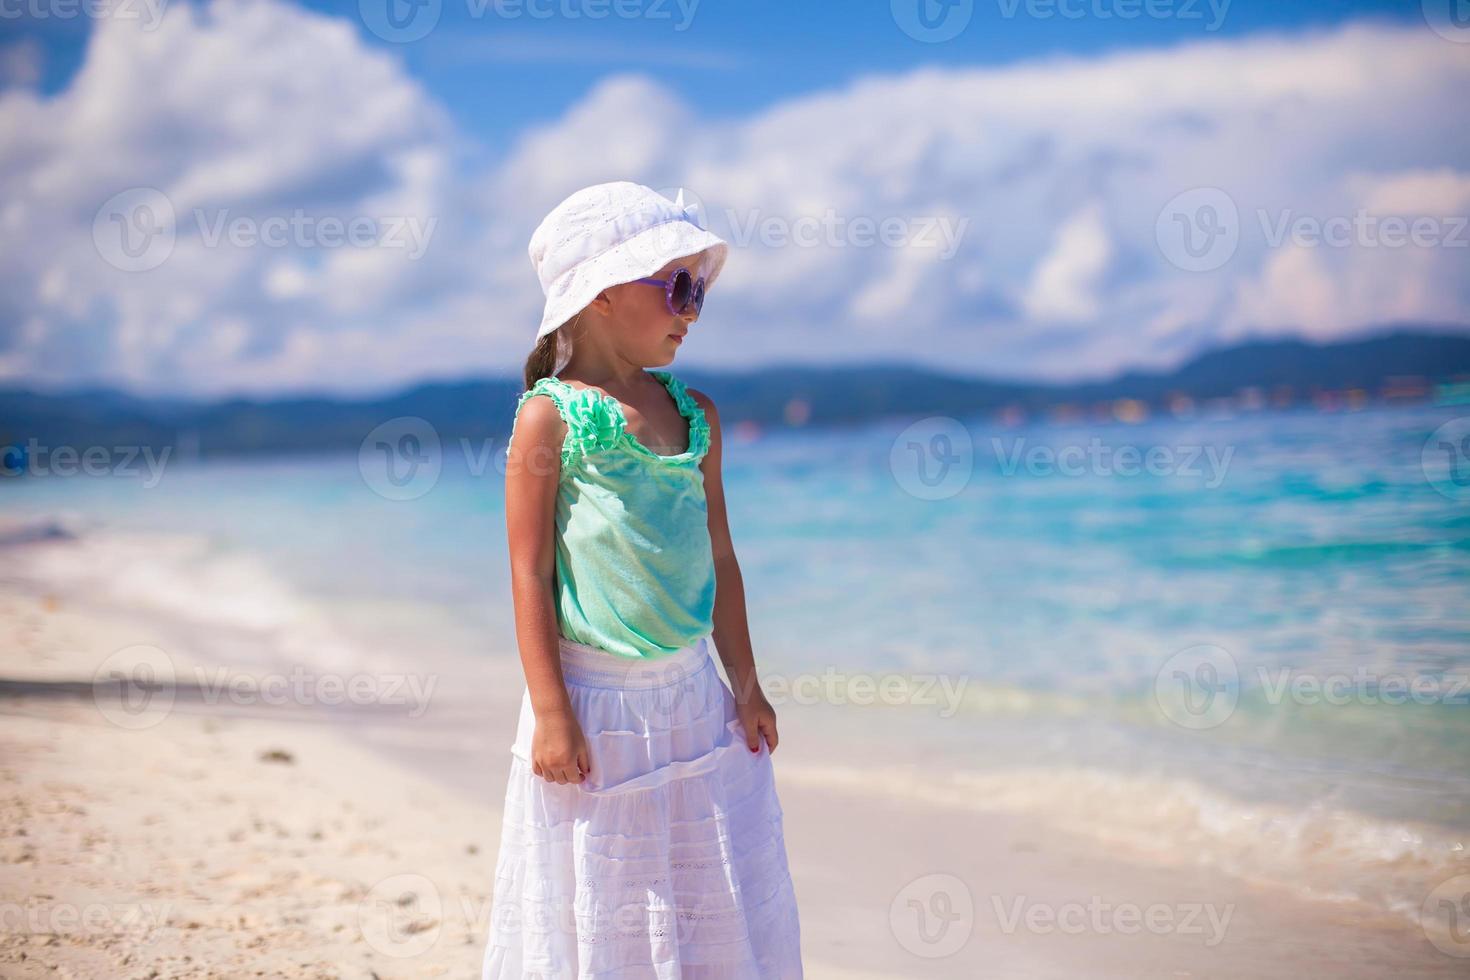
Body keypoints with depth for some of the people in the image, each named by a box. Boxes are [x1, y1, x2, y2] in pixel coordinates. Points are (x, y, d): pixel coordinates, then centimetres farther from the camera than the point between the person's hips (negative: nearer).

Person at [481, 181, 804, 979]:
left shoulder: (695, 414, 6)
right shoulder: (550, 414, -9)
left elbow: (719, 558, 11)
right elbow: (531, 571, -11)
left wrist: (744, 683, 10)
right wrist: (551, 712, -14)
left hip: (693, 694, 5)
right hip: (595, 697, -5)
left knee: (723, 907, 11)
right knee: (597, 913, 5)